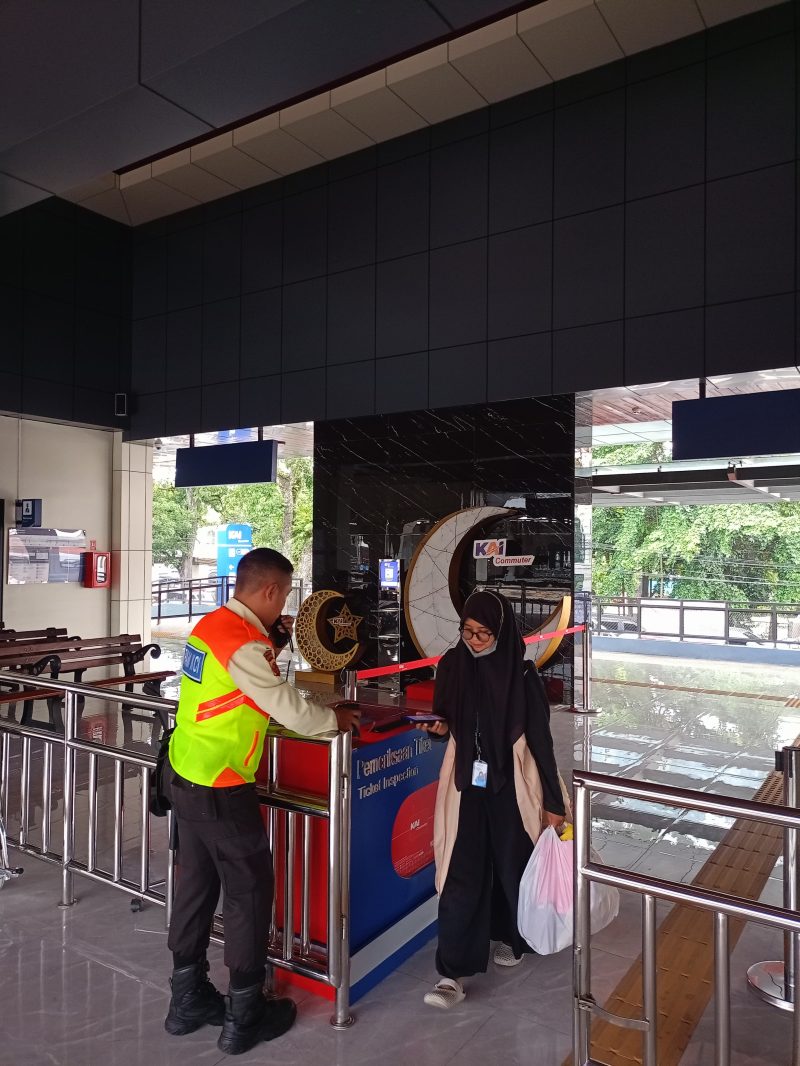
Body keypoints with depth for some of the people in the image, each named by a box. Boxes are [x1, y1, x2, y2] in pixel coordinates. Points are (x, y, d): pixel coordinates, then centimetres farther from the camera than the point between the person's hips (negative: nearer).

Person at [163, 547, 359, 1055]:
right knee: (249, 892, 7)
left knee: (196, 885, 19)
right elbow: (292, 712, -22)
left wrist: (273, 637, 9)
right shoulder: (243, 644, -24)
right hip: (220, 791, -9)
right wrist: (335, 718, -5)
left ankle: (188, 999, 35)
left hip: (185, 777, 9)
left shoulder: (212, 625, 3)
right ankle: (245, 1015, 22)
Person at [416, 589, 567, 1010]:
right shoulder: (452, 665, -4)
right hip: (466, 784, 2)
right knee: (460, 876, -2)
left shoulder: (522, 674, -13)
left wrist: (553, 800, -5)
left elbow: (540, 738, -8)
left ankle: (512, 937, 42)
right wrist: (439, 726, -15)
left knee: (513, 866, 15)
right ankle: (453, 974, 8)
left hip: (511, 786, -2)